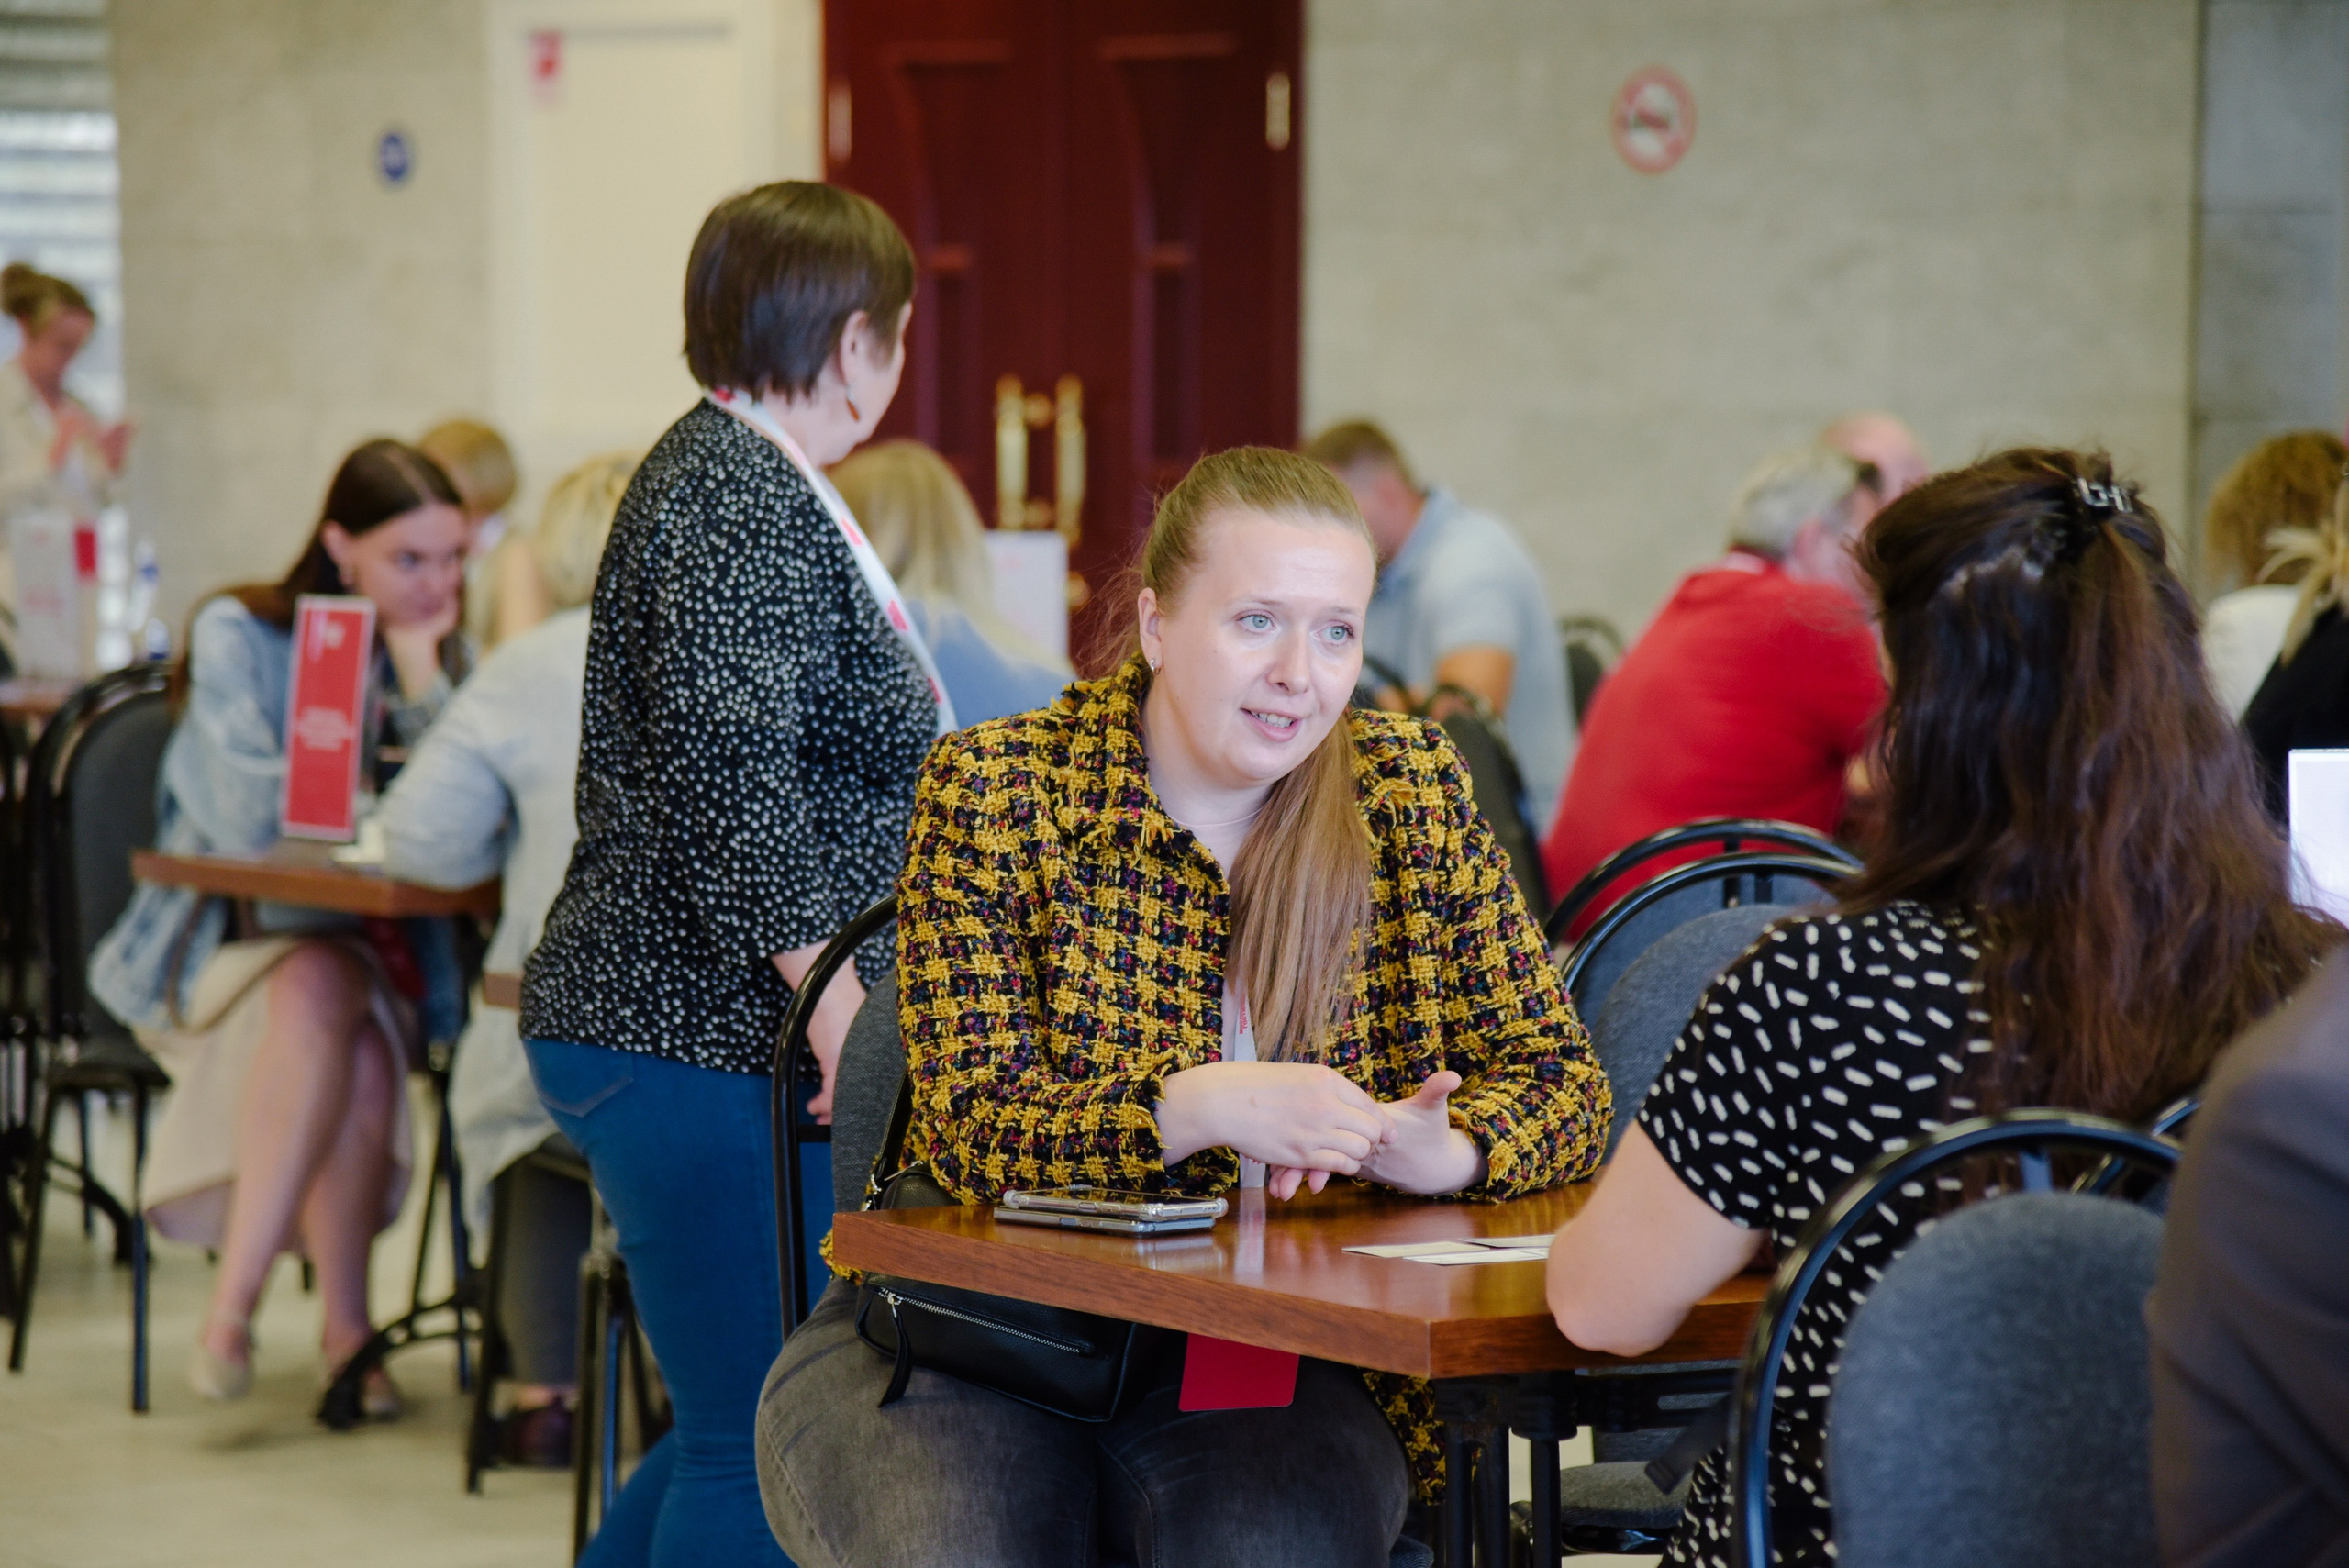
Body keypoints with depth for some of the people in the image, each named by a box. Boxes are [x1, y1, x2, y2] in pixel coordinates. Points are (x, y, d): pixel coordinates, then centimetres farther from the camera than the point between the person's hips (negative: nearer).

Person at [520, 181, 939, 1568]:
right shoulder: (741, 493, -14)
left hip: (693, 1037, 11)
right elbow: (733, 762, -25)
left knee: (745, 1424, 16)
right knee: (761, 1447, -7)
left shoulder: (741, 476, 19)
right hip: (701, 1046, -11)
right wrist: (831, 997, -26)